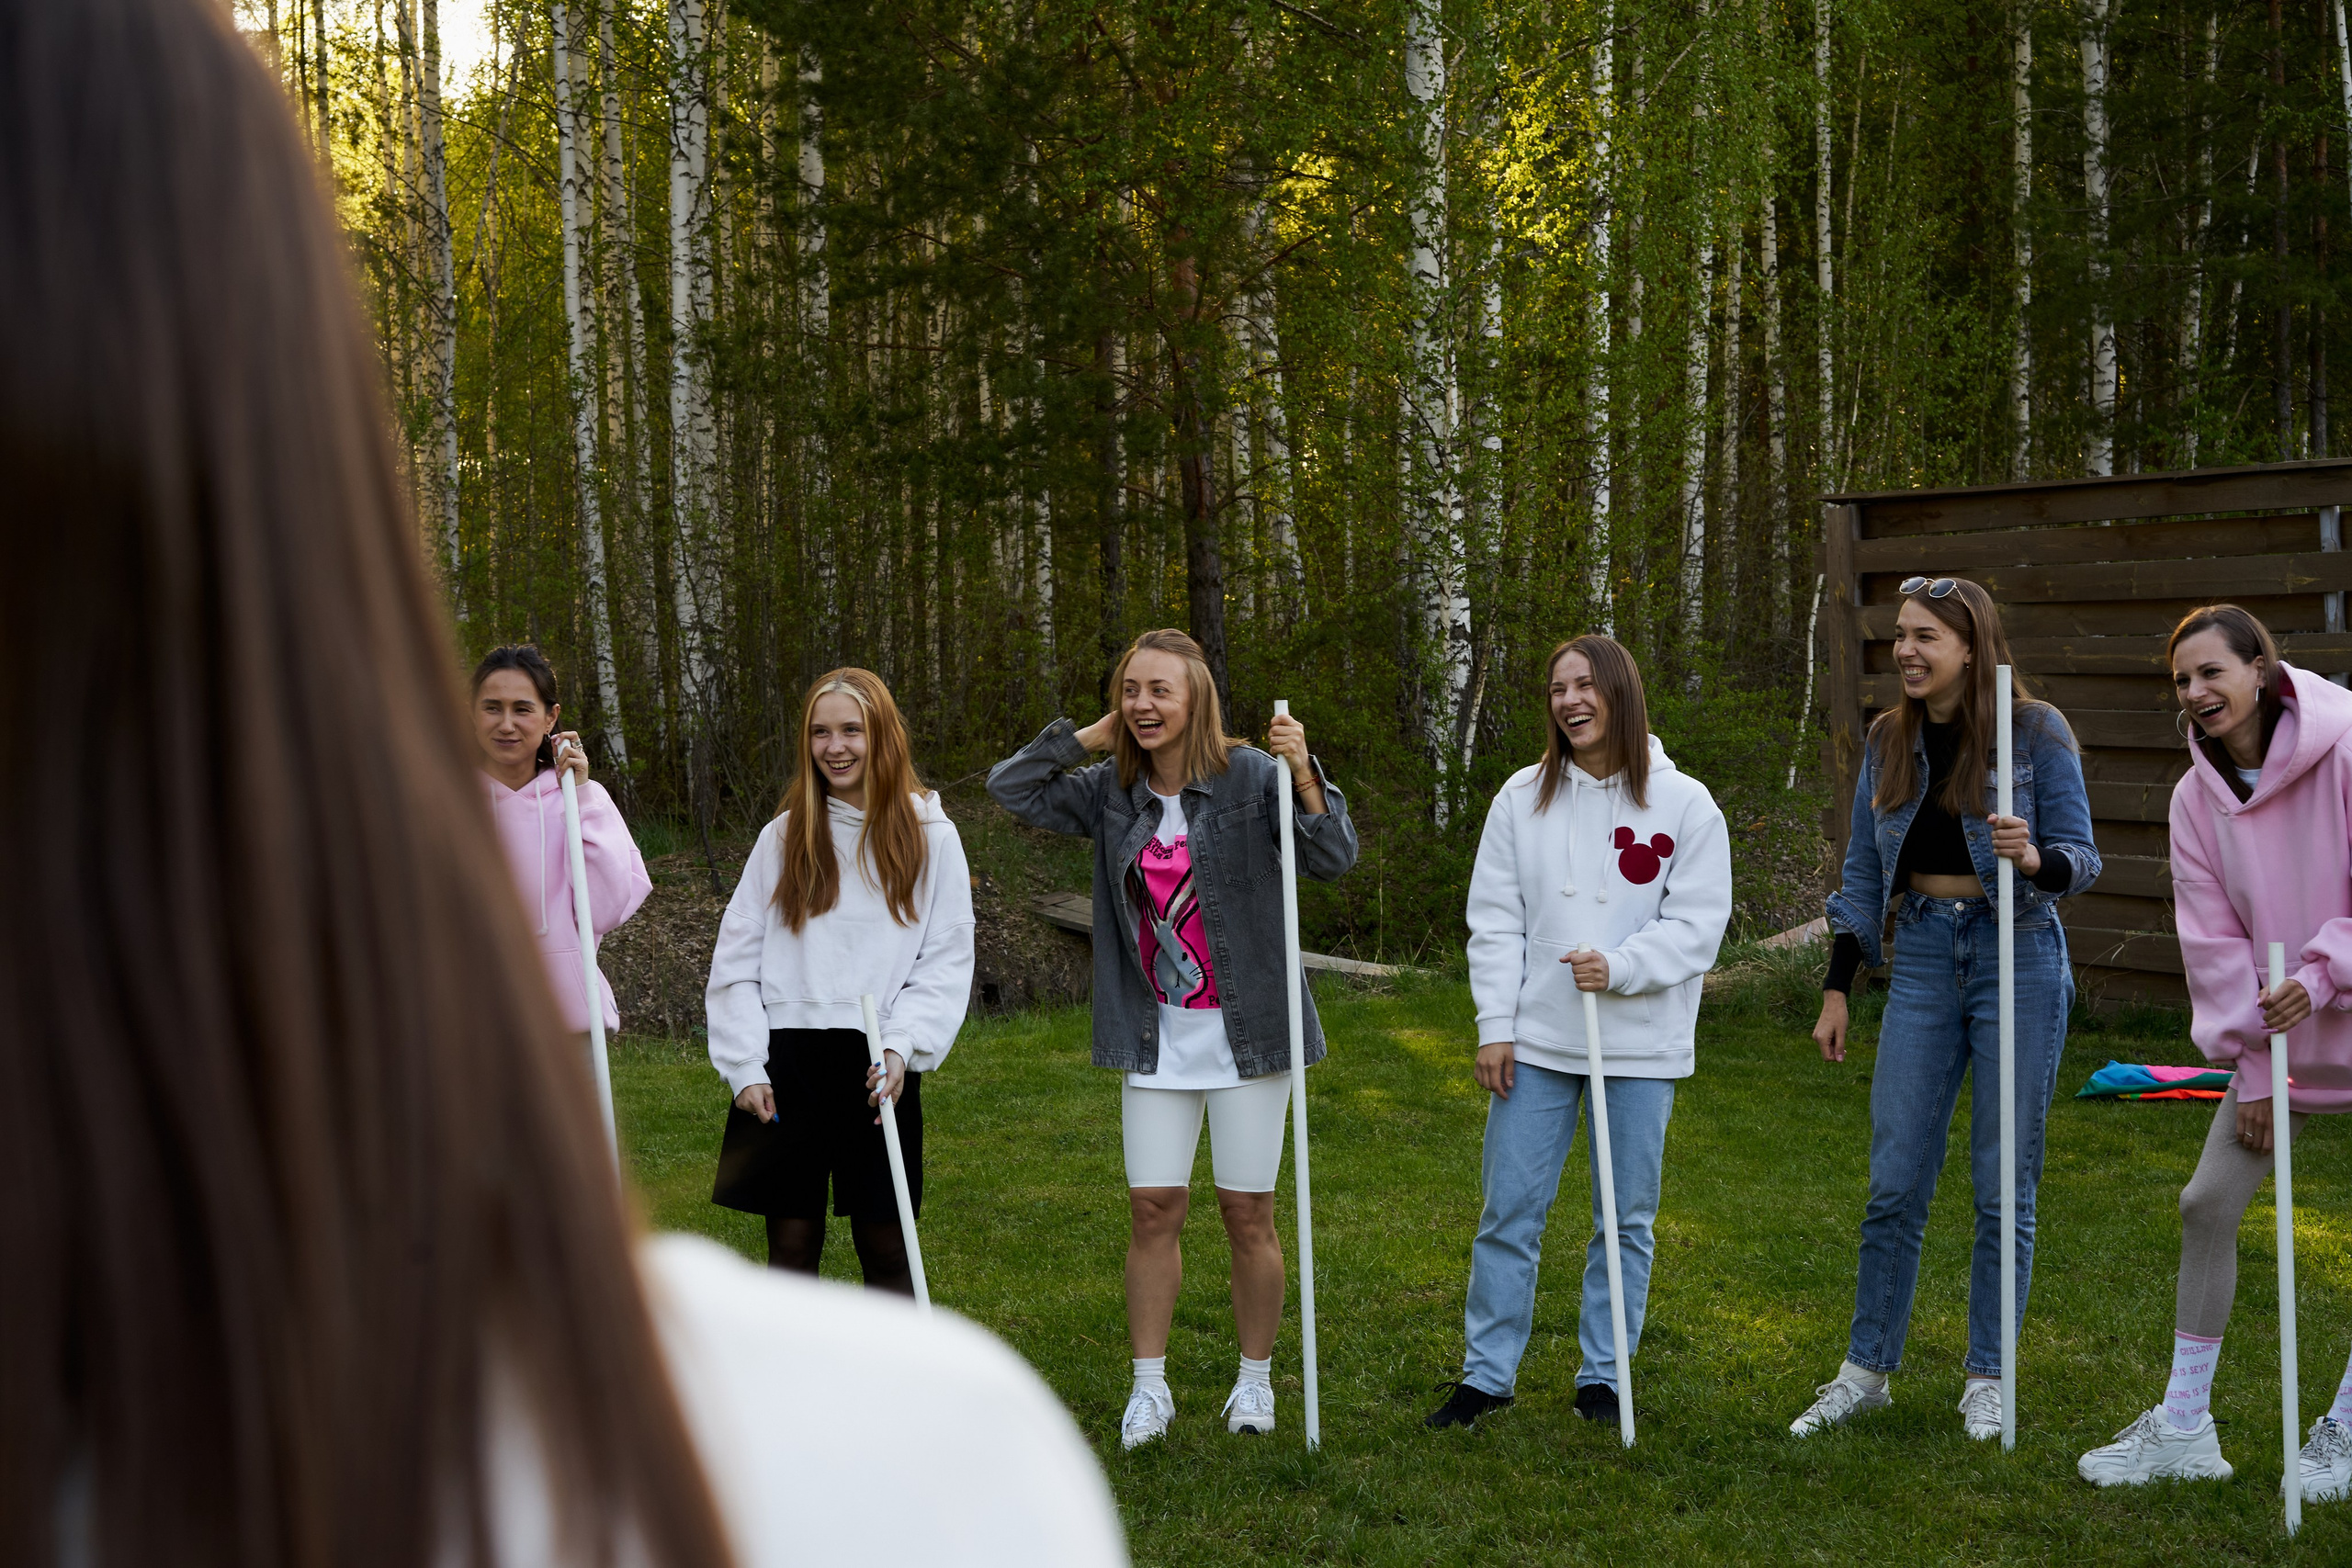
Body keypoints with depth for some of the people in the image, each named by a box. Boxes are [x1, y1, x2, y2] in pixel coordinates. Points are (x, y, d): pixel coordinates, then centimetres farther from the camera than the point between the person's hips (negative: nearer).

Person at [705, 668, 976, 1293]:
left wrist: (902, 1047, -12)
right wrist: (744, 1068, -2)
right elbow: (736, 958, 7)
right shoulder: (782, 836, 8)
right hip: (787, 1062, 1)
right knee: (791, 1243, 5)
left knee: (884, 1244, 2)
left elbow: (948, 960, 1)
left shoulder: (930, 836, 4)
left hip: (880, 1069, -1)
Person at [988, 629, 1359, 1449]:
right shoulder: (1114, 791, 4)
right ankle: (1149, 1386, 15)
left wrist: (1303, 773, -30)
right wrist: (1093, 734, -2)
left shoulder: (1250, 776, -9)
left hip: (1245, 1034, -3)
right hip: (1155, 1037, 3)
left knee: (1247, 1212, 5)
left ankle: (1255, 1379, 22)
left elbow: (1335, 859, -15)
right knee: (1153, 1209, 3)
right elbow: (1010, 787, 5)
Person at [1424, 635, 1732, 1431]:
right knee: (1509, 1211, 3)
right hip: (1536, 1041, 1)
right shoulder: (1523, 797, 4)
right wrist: (1495, 1026, -2)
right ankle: (1487, 1371, 14)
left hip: (1640, 1047, -1)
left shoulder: (1684, 804, -2)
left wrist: (1619, 967, -19)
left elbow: (1697, 925, -5)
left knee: (1627, 1219, 7)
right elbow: (1495, 921, 4)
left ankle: (1604, 1374, 20)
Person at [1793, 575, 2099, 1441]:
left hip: (2017, 958, -3)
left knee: (2003, 1187, 3)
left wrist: (2033, 858, -27)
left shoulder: (2037, 731, -6)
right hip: (1922, 959, 3)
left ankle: (1987, 1380, 16)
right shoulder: (1889, 739, 7)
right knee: (1894, 1184, 3)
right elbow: (1865, 870, 12)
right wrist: (1837, 988, 9)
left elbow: (2082, 858, -4)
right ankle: (1867, 1370, 15)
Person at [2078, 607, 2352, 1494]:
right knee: (2207, 1203, 3)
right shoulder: (2198, 796, 0)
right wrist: (2252, 1066, -3)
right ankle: (2184, 1428, 13)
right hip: (2274, 1035, 5)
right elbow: (2214, 939, 0)